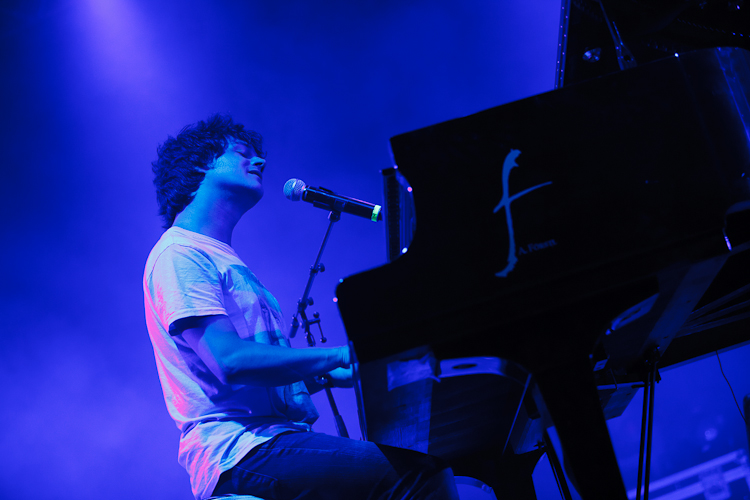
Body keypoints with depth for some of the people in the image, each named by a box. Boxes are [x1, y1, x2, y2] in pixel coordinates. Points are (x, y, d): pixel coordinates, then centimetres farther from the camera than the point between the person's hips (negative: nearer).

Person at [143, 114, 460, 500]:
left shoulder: (226, 260, 27)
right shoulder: (178, 254, -4)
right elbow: (231, 361, -17)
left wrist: (336, 374, 11)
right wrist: (342, 355, -14)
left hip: (278, 438, 9)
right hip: (236, 451, -9)